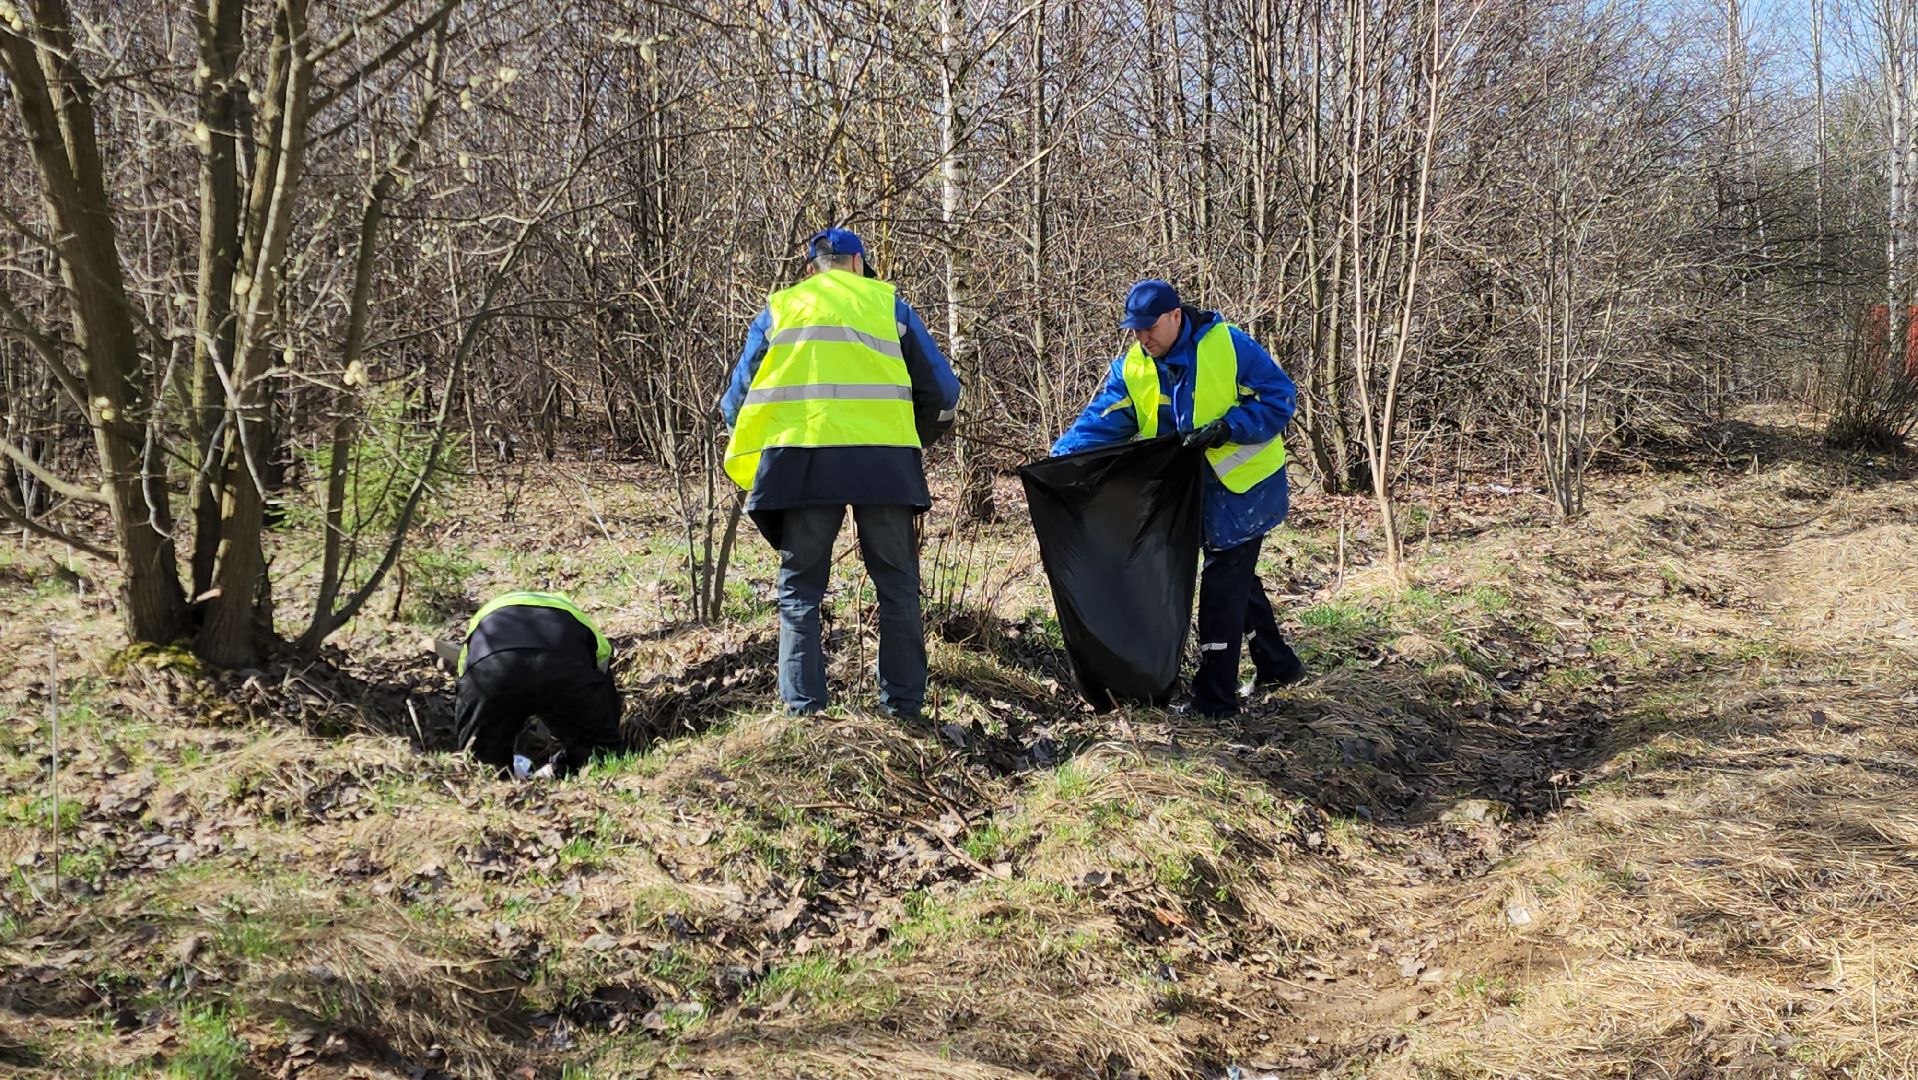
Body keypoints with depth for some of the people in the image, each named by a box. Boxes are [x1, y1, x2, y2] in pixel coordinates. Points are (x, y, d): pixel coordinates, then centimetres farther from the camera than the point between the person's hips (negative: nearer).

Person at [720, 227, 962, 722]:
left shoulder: (779, 308, 17)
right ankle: (904, 707, 11)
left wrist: (748, 459, 32)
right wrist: (917, 439, 28)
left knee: (800, 590, 10)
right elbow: (942, 391, 12)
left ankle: (802, 710, 4)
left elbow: (737, 399, 17)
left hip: (802, 459, 1)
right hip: (884, 459, 0)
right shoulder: (889, 304, 15)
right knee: (897, 587, 11)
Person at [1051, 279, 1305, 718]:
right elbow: (1100, 423, -10)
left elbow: (1279, 398, -15)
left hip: (1243, 484, -7)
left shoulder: (1229, 346, -19)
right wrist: (1061, 460, -26)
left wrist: (1227, 428, -28)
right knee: (1236, 577, 18)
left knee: (1222, 584, -7)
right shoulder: (1131, 369, -4)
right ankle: (1277, 665, 36)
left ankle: (1214, 697, 0)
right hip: (1197, 487, 7)